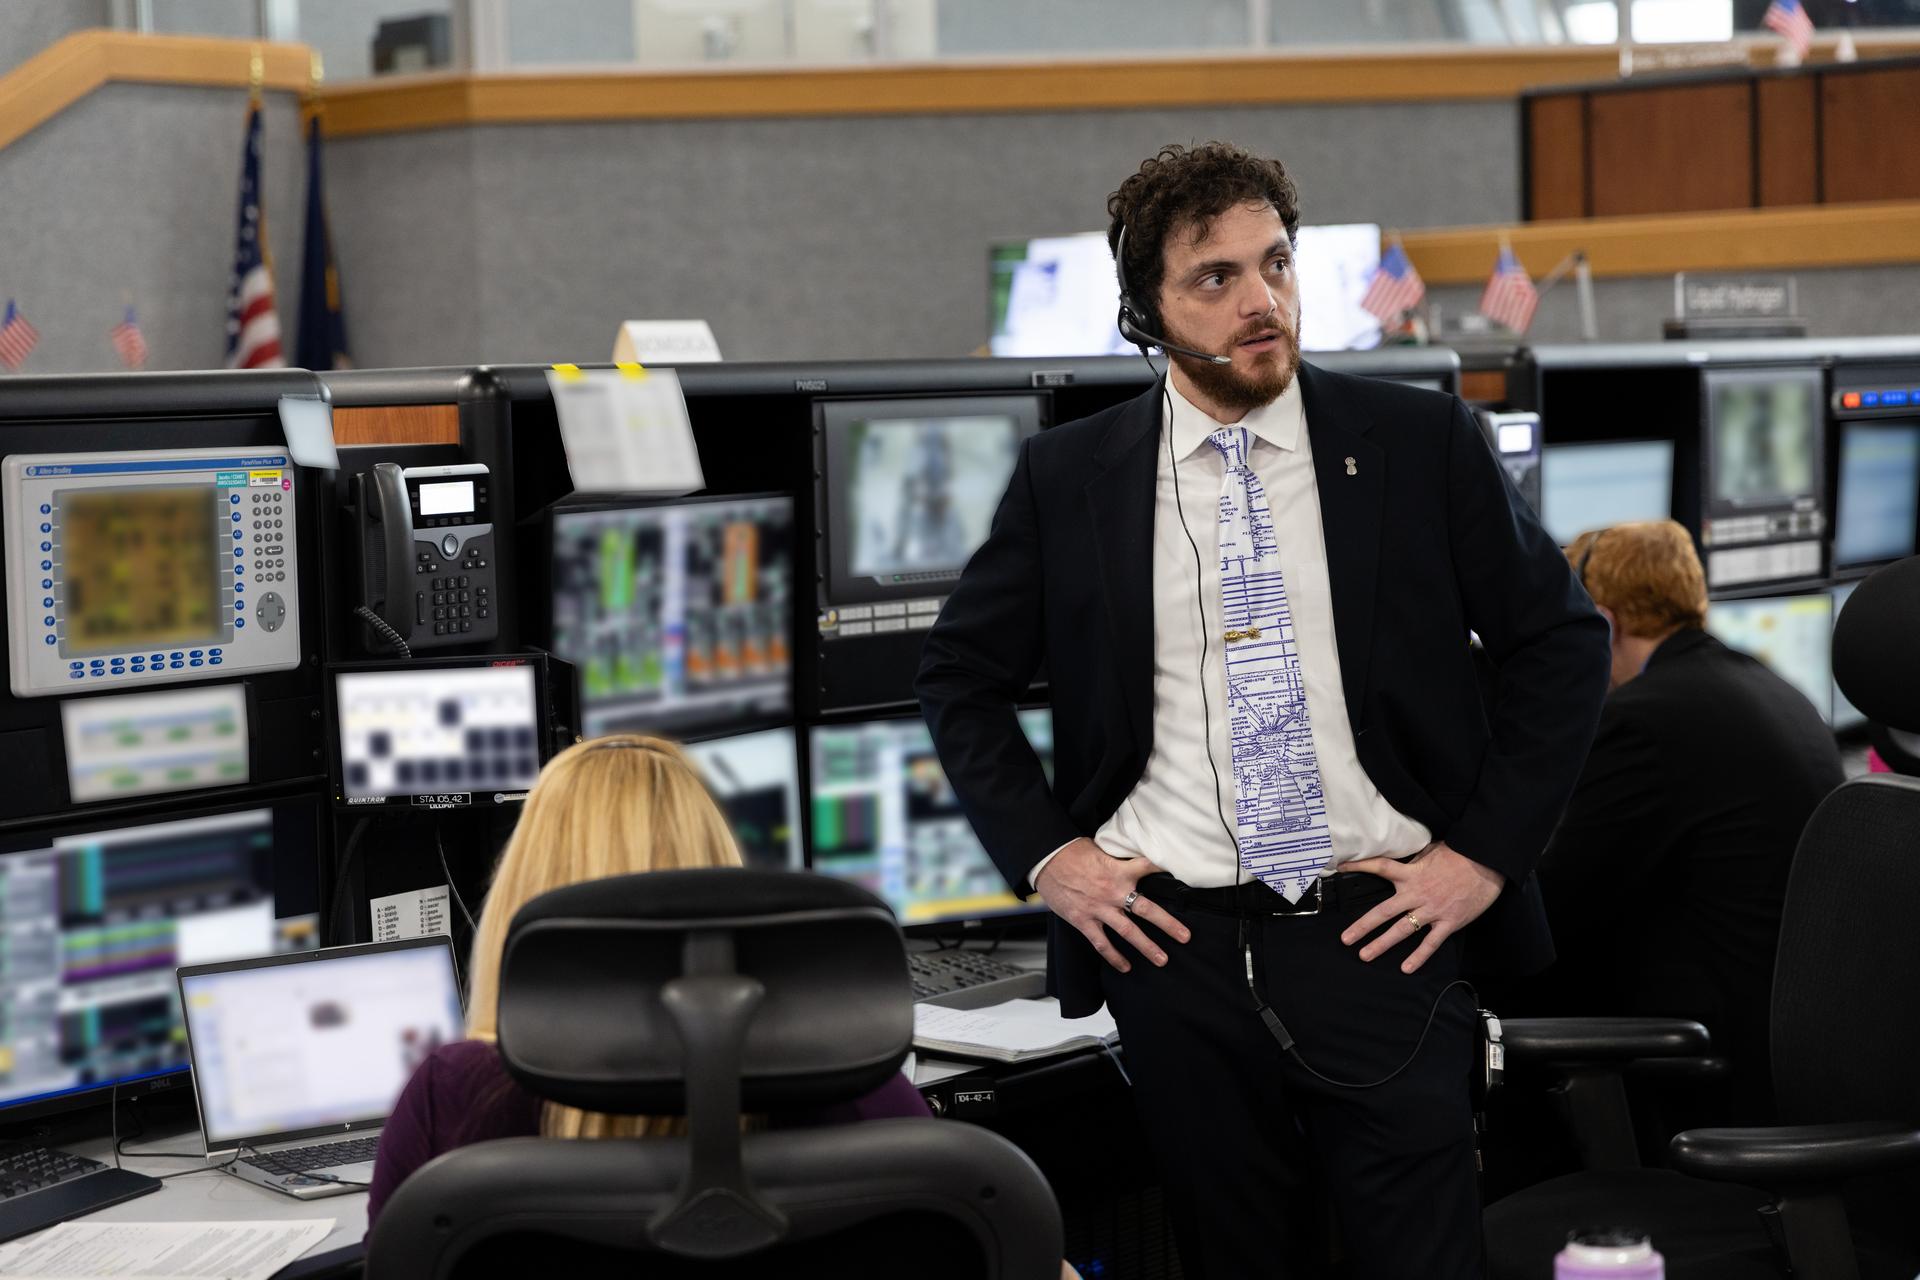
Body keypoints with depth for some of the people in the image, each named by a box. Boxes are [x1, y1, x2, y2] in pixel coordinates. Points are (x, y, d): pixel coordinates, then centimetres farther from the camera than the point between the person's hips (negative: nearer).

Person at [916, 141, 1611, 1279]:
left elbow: (1565, 643, 5)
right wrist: (1045, 854, 1)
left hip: (1378, 929, -1)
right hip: (1174, 941, 1)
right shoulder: (1067, 478, 3)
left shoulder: (1422, 444, 1)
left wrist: (1484, 856, -2)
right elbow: (961, 674, 13)